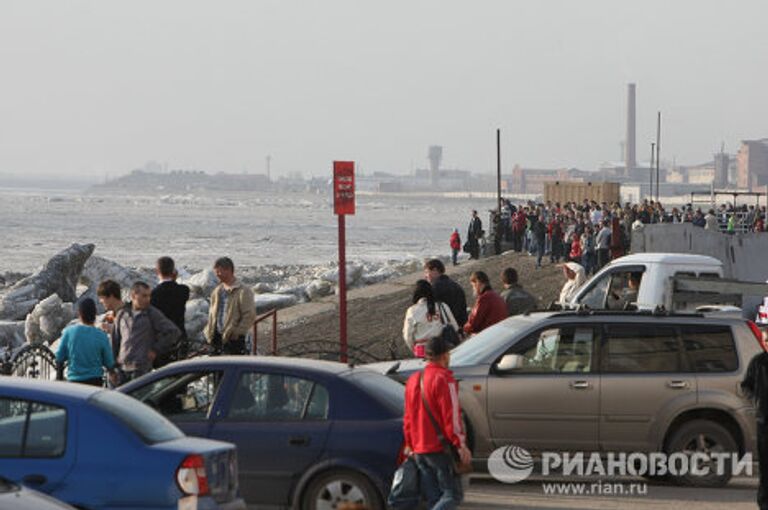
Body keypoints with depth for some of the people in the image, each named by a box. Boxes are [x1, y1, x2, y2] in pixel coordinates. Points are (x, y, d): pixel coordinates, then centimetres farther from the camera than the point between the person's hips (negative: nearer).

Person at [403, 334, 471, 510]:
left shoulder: (413, 380, 14)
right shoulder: (444, 379, -11)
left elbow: (408, 417, 18)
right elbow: (451, 416, -16)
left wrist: (409, 444, 24)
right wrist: (460, 445, -15)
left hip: (419, 450, 8)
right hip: (441, 449, -8)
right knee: (453, 495, -4)